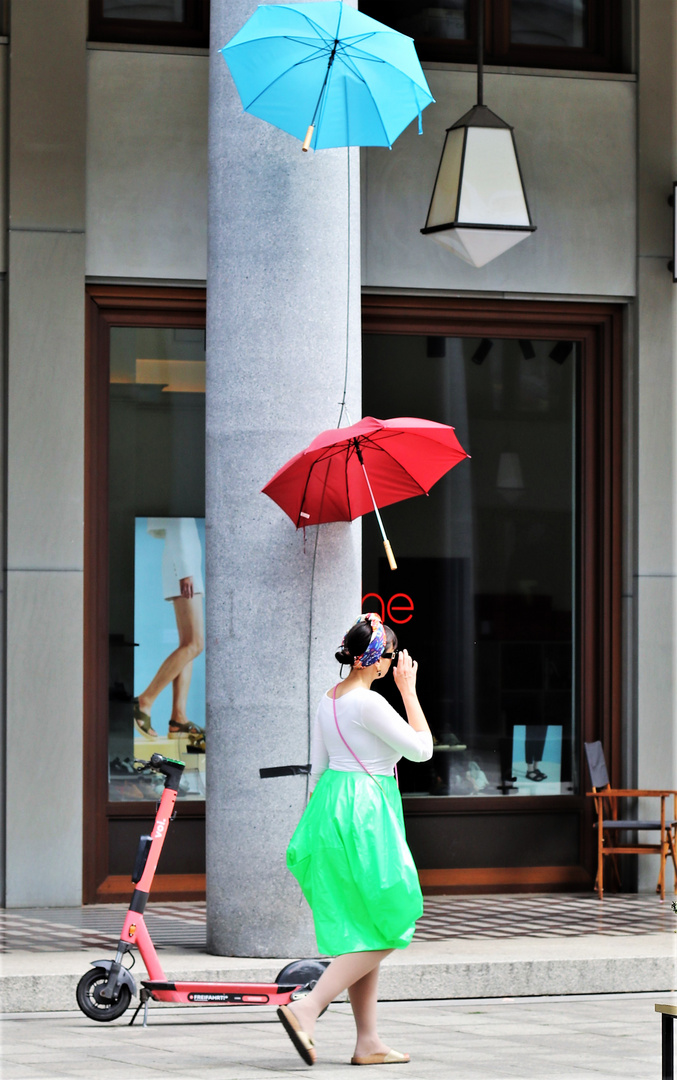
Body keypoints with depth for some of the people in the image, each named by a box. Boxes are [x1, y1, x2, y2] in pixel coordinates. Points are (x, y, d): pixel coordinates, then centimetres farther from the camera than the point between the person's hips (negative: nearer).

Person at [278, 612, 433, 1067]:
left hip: (332, 807, 9)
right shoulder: (368, 703, -16)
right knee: (383, 931, -4)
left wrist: (320, 819, 24)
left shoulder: (329, 699, 11)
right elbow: (421, 748, -10)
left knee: (361, 934, 11)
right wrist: (409, 691, -3)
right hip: (364, 813, -9)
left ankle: (369, 1042, 12)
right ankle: (307, 1008, -16)